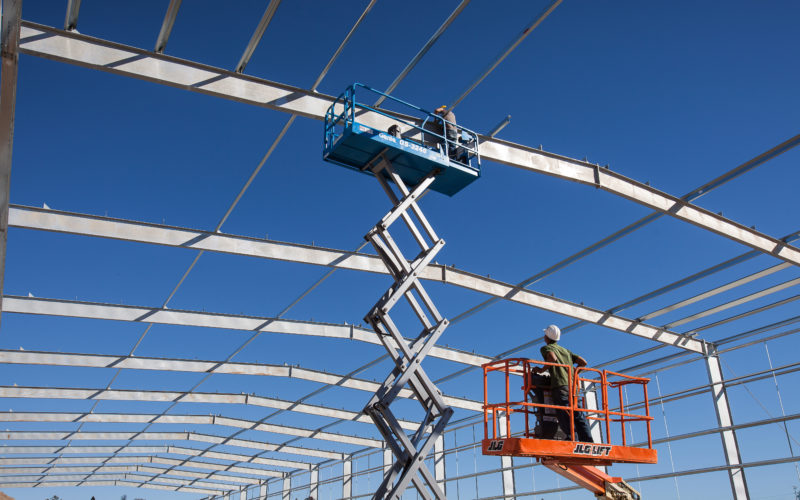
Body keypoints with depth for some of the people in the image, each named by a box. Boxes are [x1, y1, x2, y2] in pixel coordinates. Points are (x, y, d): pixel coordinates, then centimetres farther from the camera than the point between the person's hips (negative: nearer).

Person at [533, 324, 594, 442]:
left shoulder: (546, 348, 10)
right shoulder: (566, 350, 28)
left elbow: (552, 358, -12)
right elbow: (583, 362, 21)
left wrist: (542, 370, 1)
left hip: (560, 386, -6)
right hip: (573, 386, 6)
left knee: (564, 417, -11)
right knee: (579, 417, 1)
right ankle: (588, 443, -10)